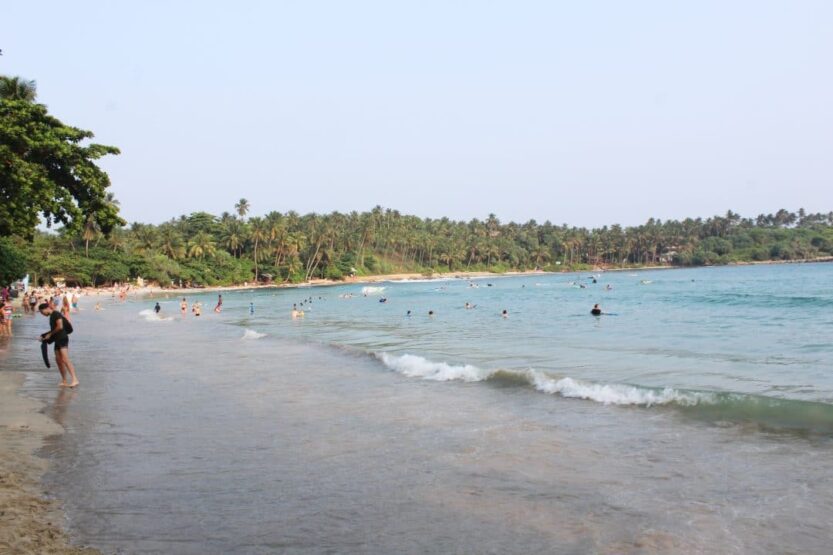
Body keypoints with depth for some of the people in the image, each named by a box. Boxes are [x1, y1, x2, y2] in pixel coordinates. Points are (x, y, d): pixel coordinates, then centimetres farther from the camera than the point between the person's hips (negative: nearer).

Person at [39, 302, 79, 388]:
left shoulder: (56, 314, -8)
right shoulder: (51, 316, 20)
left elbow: (60, 326, -17)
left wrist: (50, 334, -7)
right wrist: (45, 336, 14)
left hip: (62, 339, -10)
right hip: (57, 340, 10)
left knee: (65, 360, -18)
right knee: (58, 360, 6)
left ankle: (74, 379, -24)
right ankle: (64, 381, 11)